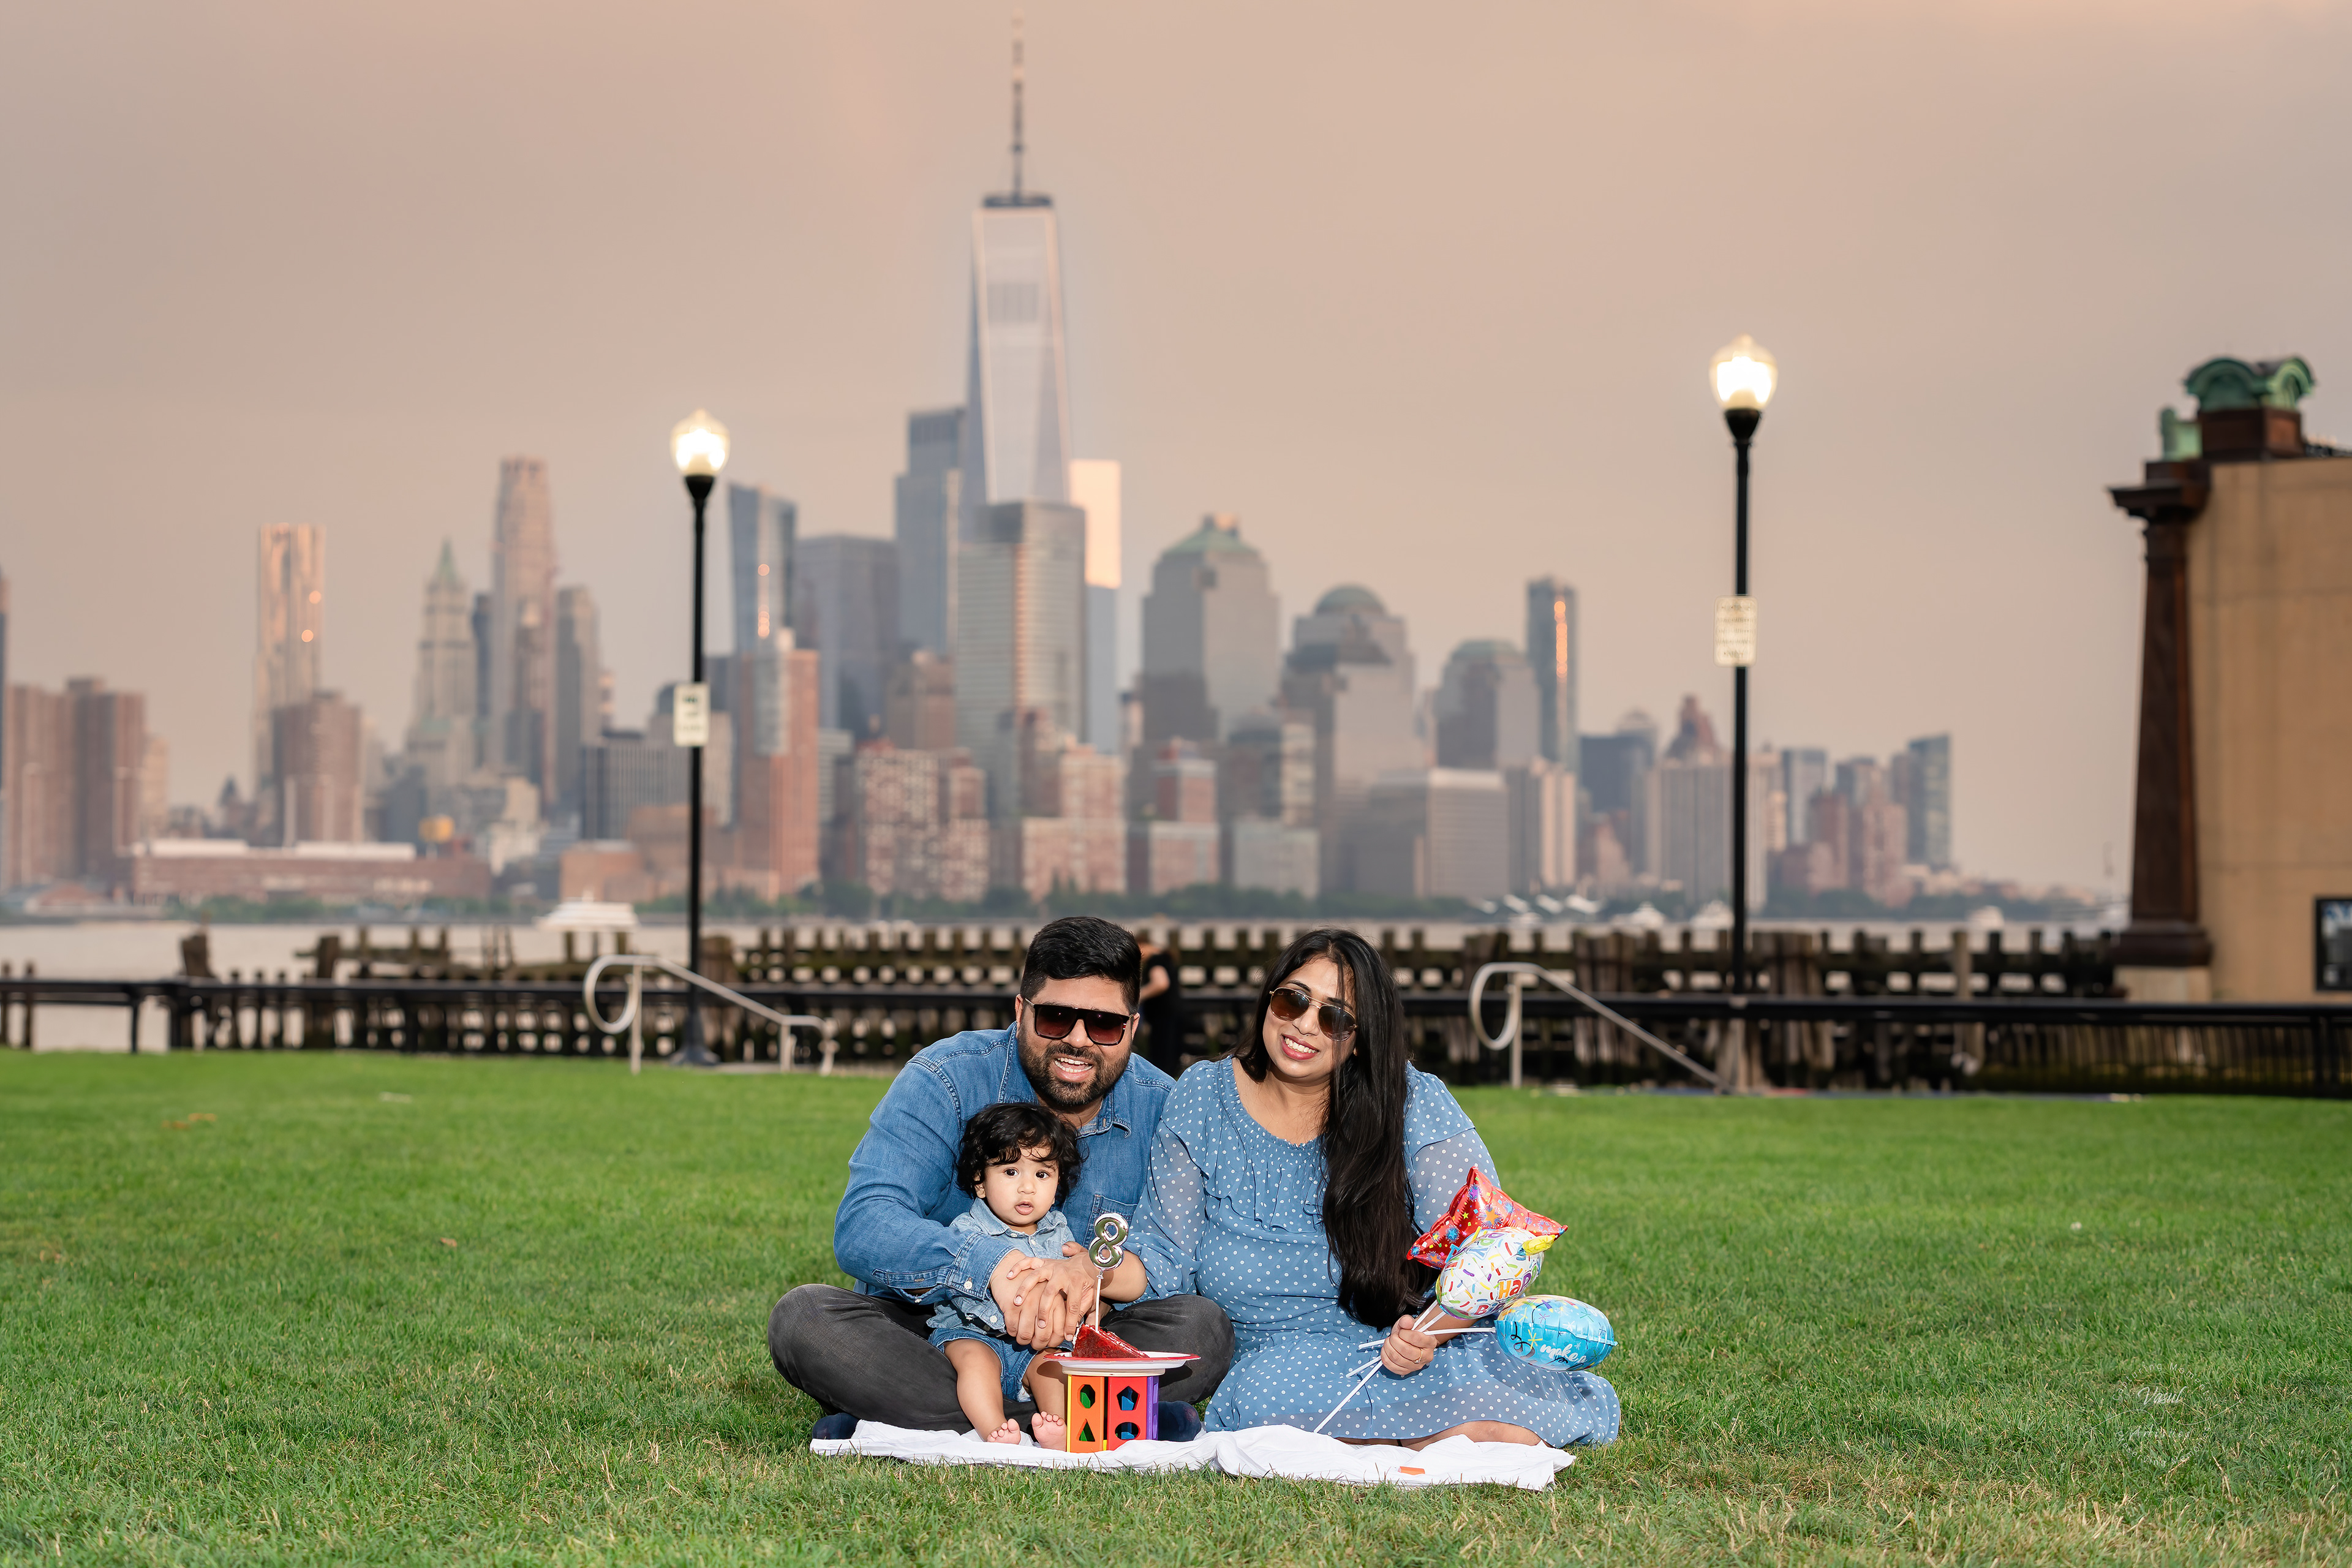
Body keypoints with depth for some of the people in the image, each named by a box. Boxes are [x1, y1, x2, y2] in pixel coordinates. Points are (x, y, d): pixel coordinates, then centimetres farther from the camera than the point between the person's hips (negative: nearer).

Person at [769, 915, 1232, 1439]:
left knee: (1203, 1328, -24)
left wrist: (1095, 1276, -36)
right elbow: (861, 1228, -24)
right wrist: (989, 1265, -42)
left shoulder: (1162, 1109, -4)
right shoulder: (943, 1083, -12)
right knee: (803, 1318, -30)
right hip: (926, 1344, -1)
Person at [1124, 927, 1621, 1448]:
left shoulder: (1413, 1105, -6)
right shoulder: (1203, 1099, 1)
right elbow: (1168, 1254, 2)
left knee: (1508, 1442, -32)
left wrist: (1430, 1330, -29)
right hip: (1275, 1356, 2)